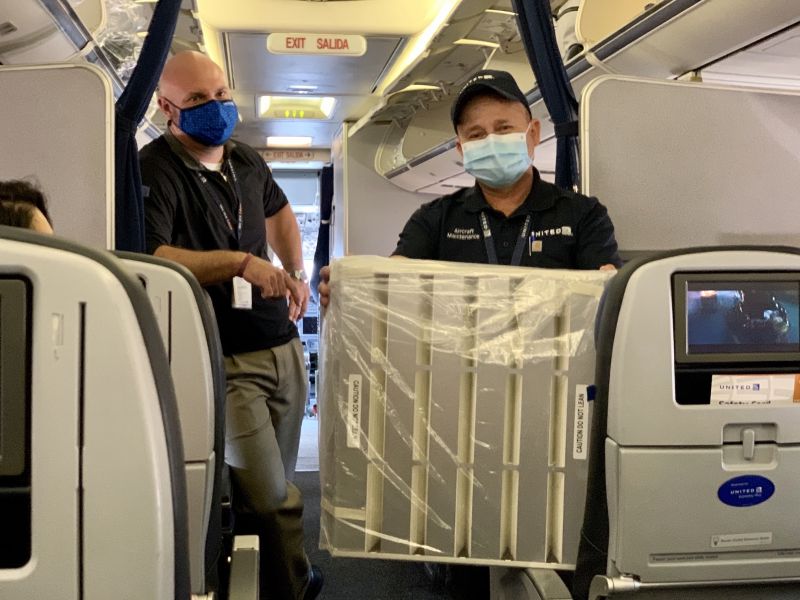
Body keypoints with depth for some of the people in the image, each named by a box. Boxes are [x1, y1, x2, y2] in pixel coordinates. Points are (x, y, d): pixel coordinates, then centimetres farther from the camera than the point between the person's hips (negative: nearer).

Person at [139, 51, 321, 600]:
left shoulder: (247, 161, 13)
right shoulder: (155, 171, -11)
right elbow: (148, 259, -27)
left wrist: (296, 274, 25)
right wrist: (239, 262, -30)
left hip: (284, 348, 7)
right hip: (226, 362, -7)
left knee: (275, 488, 13)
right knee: (274, 499, -7)